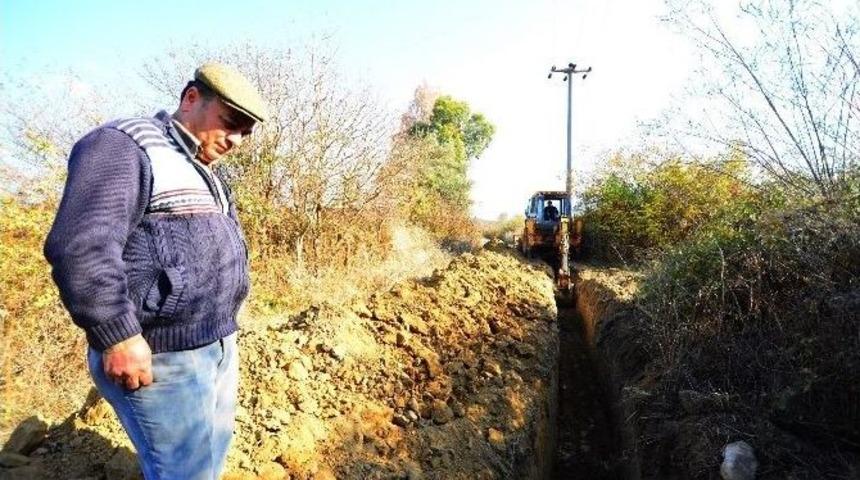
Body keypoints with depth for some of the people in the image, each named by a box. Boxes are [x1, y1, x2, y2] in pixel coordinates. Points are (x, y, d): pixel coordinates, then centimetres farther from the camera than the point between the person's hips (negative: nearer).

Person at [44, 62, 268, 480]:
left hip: (219, 346, 9)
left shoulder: (203, 173, 18)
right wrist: (118, 335, -24)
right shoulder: (125, 146, -12)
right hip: (163, 355, -9)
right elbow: (80, 245, -23)